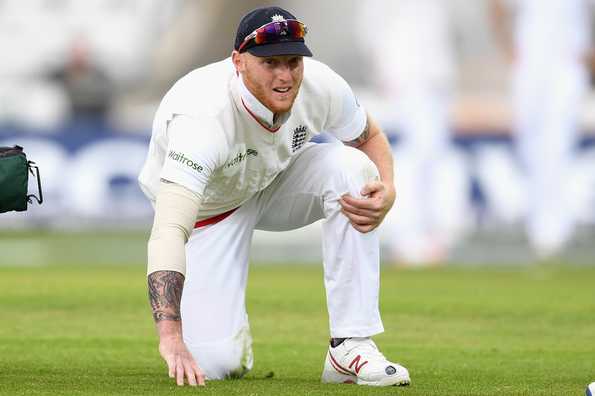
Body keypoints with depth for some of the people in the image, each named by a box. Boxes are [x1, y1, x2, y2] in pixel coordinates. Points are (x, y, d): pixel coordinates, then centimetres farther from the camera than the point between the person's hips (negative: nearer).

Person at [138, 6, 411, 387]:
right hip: (207, 209, -4)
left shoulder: (320, 85, -25)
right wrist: (170, 335, -63)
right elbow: (169, 230, -51)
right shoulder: (204, 116, -41)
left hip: (276, 183, 4)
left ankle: (351, 346, -21)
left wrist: (387, 189, -27)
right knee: (216, 363, -17)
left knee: (351, 169, -27)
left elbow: (370, 137, -2)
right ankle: (231, 332, 24)